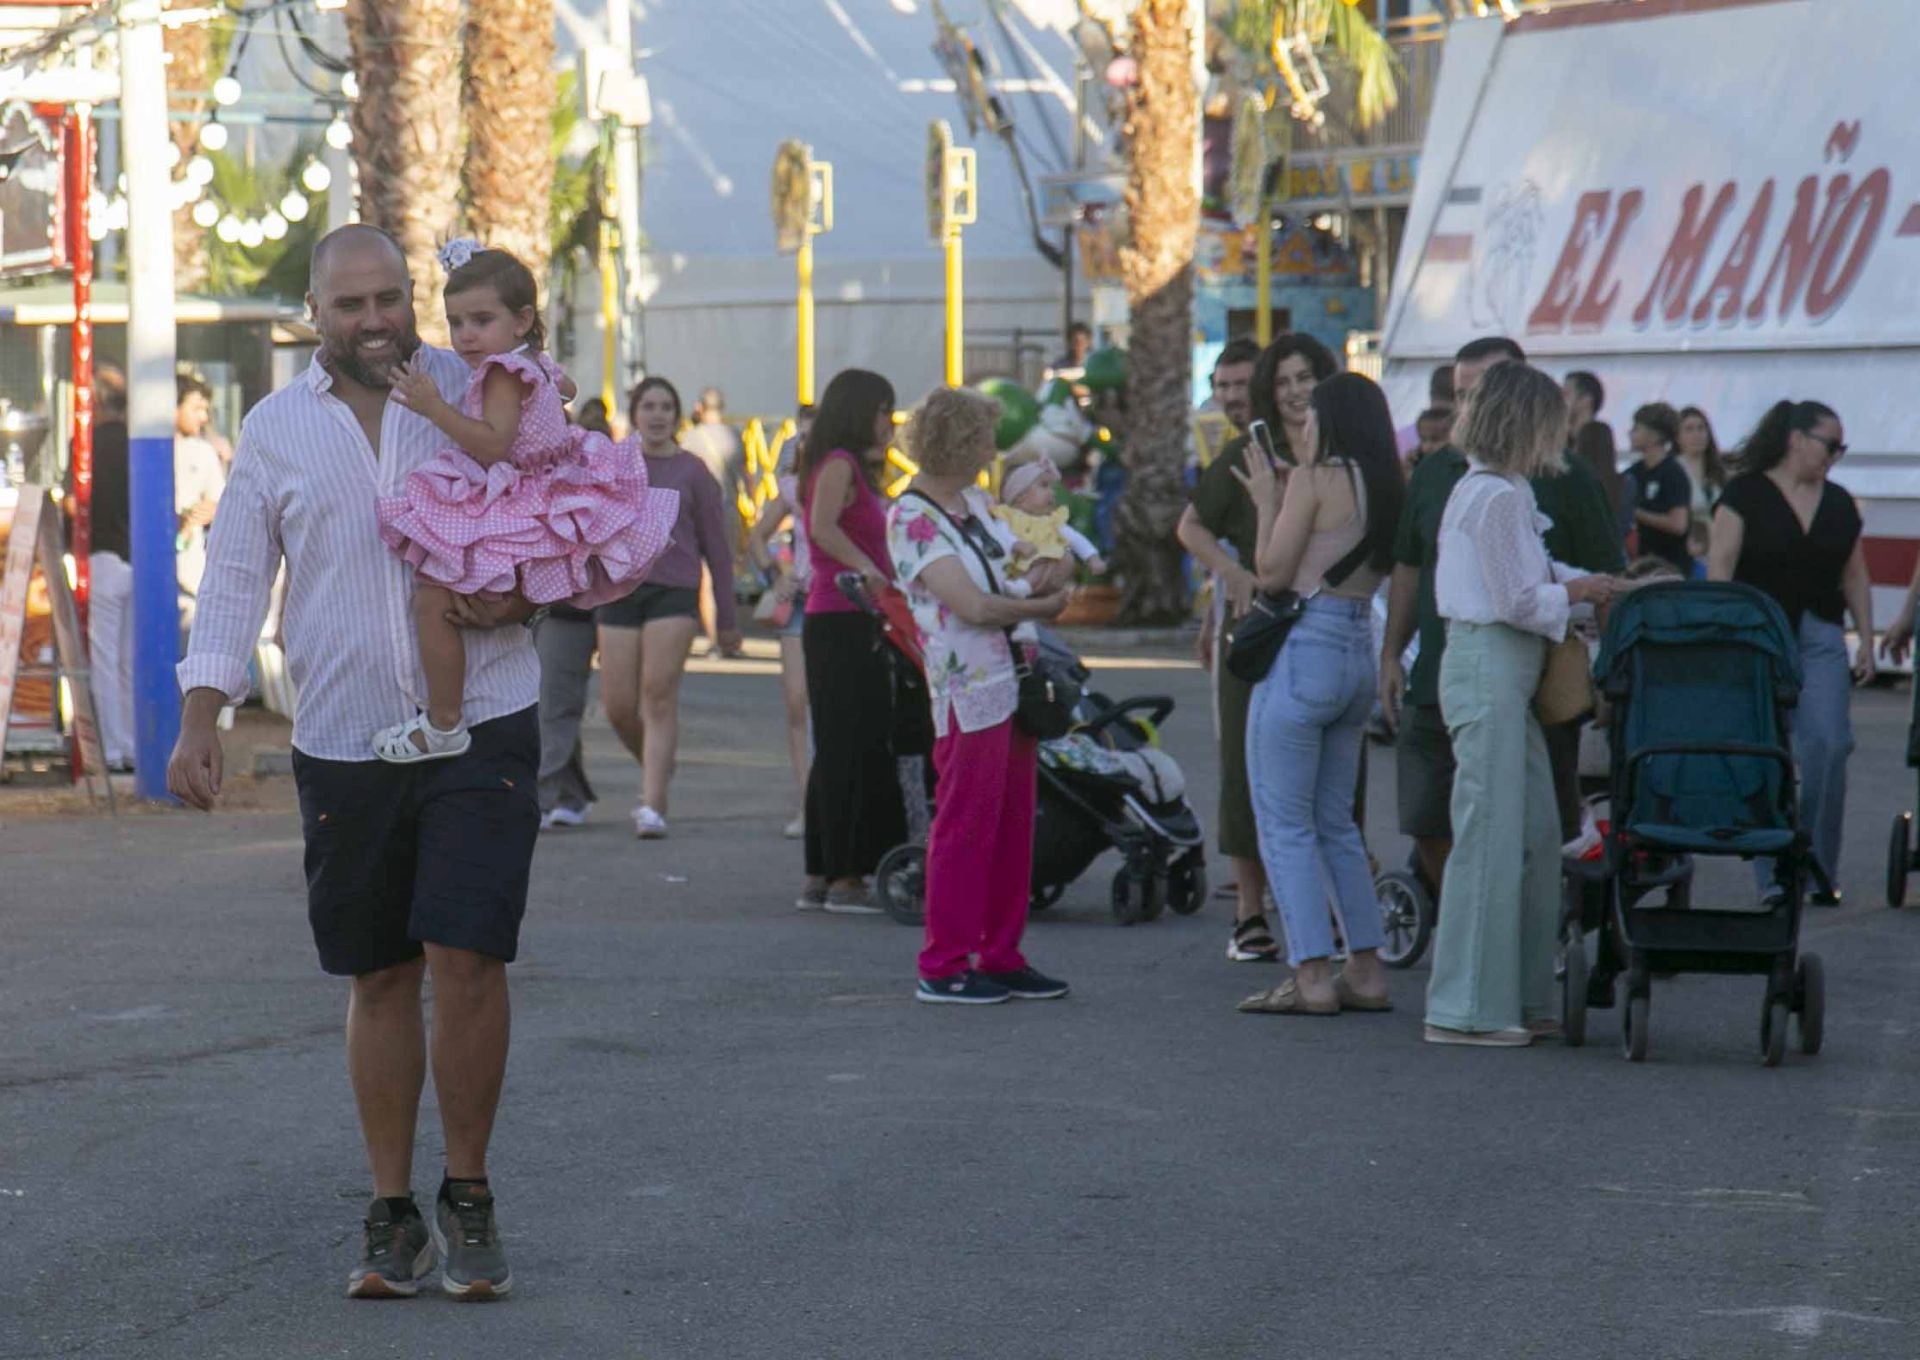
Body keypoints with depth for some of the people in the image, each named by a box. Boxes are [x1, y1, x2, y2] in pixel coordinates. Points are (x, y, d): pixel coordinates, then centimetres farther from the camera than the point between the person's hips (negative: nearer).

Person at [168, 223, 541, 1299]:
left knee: (467, 957, -11)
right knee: (380, 979, 7)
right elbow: (235, 579, 8)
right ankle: (394, 1215, 16)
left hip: (482, 726, -2)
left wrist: (526, 593, -11)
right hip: (344, 744, 2)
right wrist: (201, 717, -2)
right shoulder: (277, 429, 7)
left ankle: (469, 1194, 6)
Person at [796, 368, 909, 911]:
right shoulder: (839, 464, -10)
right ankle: (846, 879, -8)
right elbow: (822, 527, -26)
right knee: (855, 750, -9)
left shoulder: (852, 469, 20)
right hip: (844, 622, -11)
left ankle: (820, 877, 17)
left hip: (847, 625, 11)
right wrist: (867, 569, -31)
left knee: (839, 753, 13)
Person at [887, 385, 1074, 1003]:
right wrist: (1043, 604, -5)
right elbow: (972, 605, -18)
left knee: (1013, 828, 10)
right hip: (968, 693, -8)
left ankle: (1001, 957, 17)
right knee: (965, 828, -5)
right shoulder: (911, 519, -12)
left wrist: (1047, 571, 2)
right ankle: (944, 967, 1)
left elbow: (1013, 574, 25)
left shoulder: (976, 501, 14)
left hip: (1014, 685, 8)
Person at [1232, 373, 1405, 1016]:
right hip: (1359, 654, 8)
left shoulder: (1315, 480, -11)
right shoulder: (1385, 487, 9)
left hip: (1304, 649, -8)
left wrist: (1267, 501, 4)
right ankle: (1366, 971, 14)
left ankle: (1312, 975, -8)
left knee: (1285, 823, -2)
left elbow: (1272, 572, -10)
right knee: (1336, 823, 17)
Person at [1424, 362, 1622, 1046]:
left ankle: (1520, 998, 18)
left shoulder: (1502, 490, 17)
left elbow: (1528, 570, 29)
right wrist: (1577, 592, 1)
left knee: (1535, 834, 12)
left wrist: (1588, 583, 16)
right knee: (1490, 834, -8)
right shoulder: (1495, 496, -14)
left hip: (1506, 677, 11)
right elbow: (1518, 599, -15)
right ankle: (1465, 1009, -6)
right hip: (1487, 666, -11)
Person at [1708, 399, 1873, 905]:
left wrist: (1866, 641, 11)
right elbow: (1719, 569, -5)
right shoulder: (1746, 494, -1)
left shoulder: (1839, 503, 13)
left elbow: (1855, 577, 17)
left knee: (1828, 745, -11)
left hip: (1820, 637, 4)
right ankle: (1774, 877, 2)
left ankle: (1819, 869, 0)